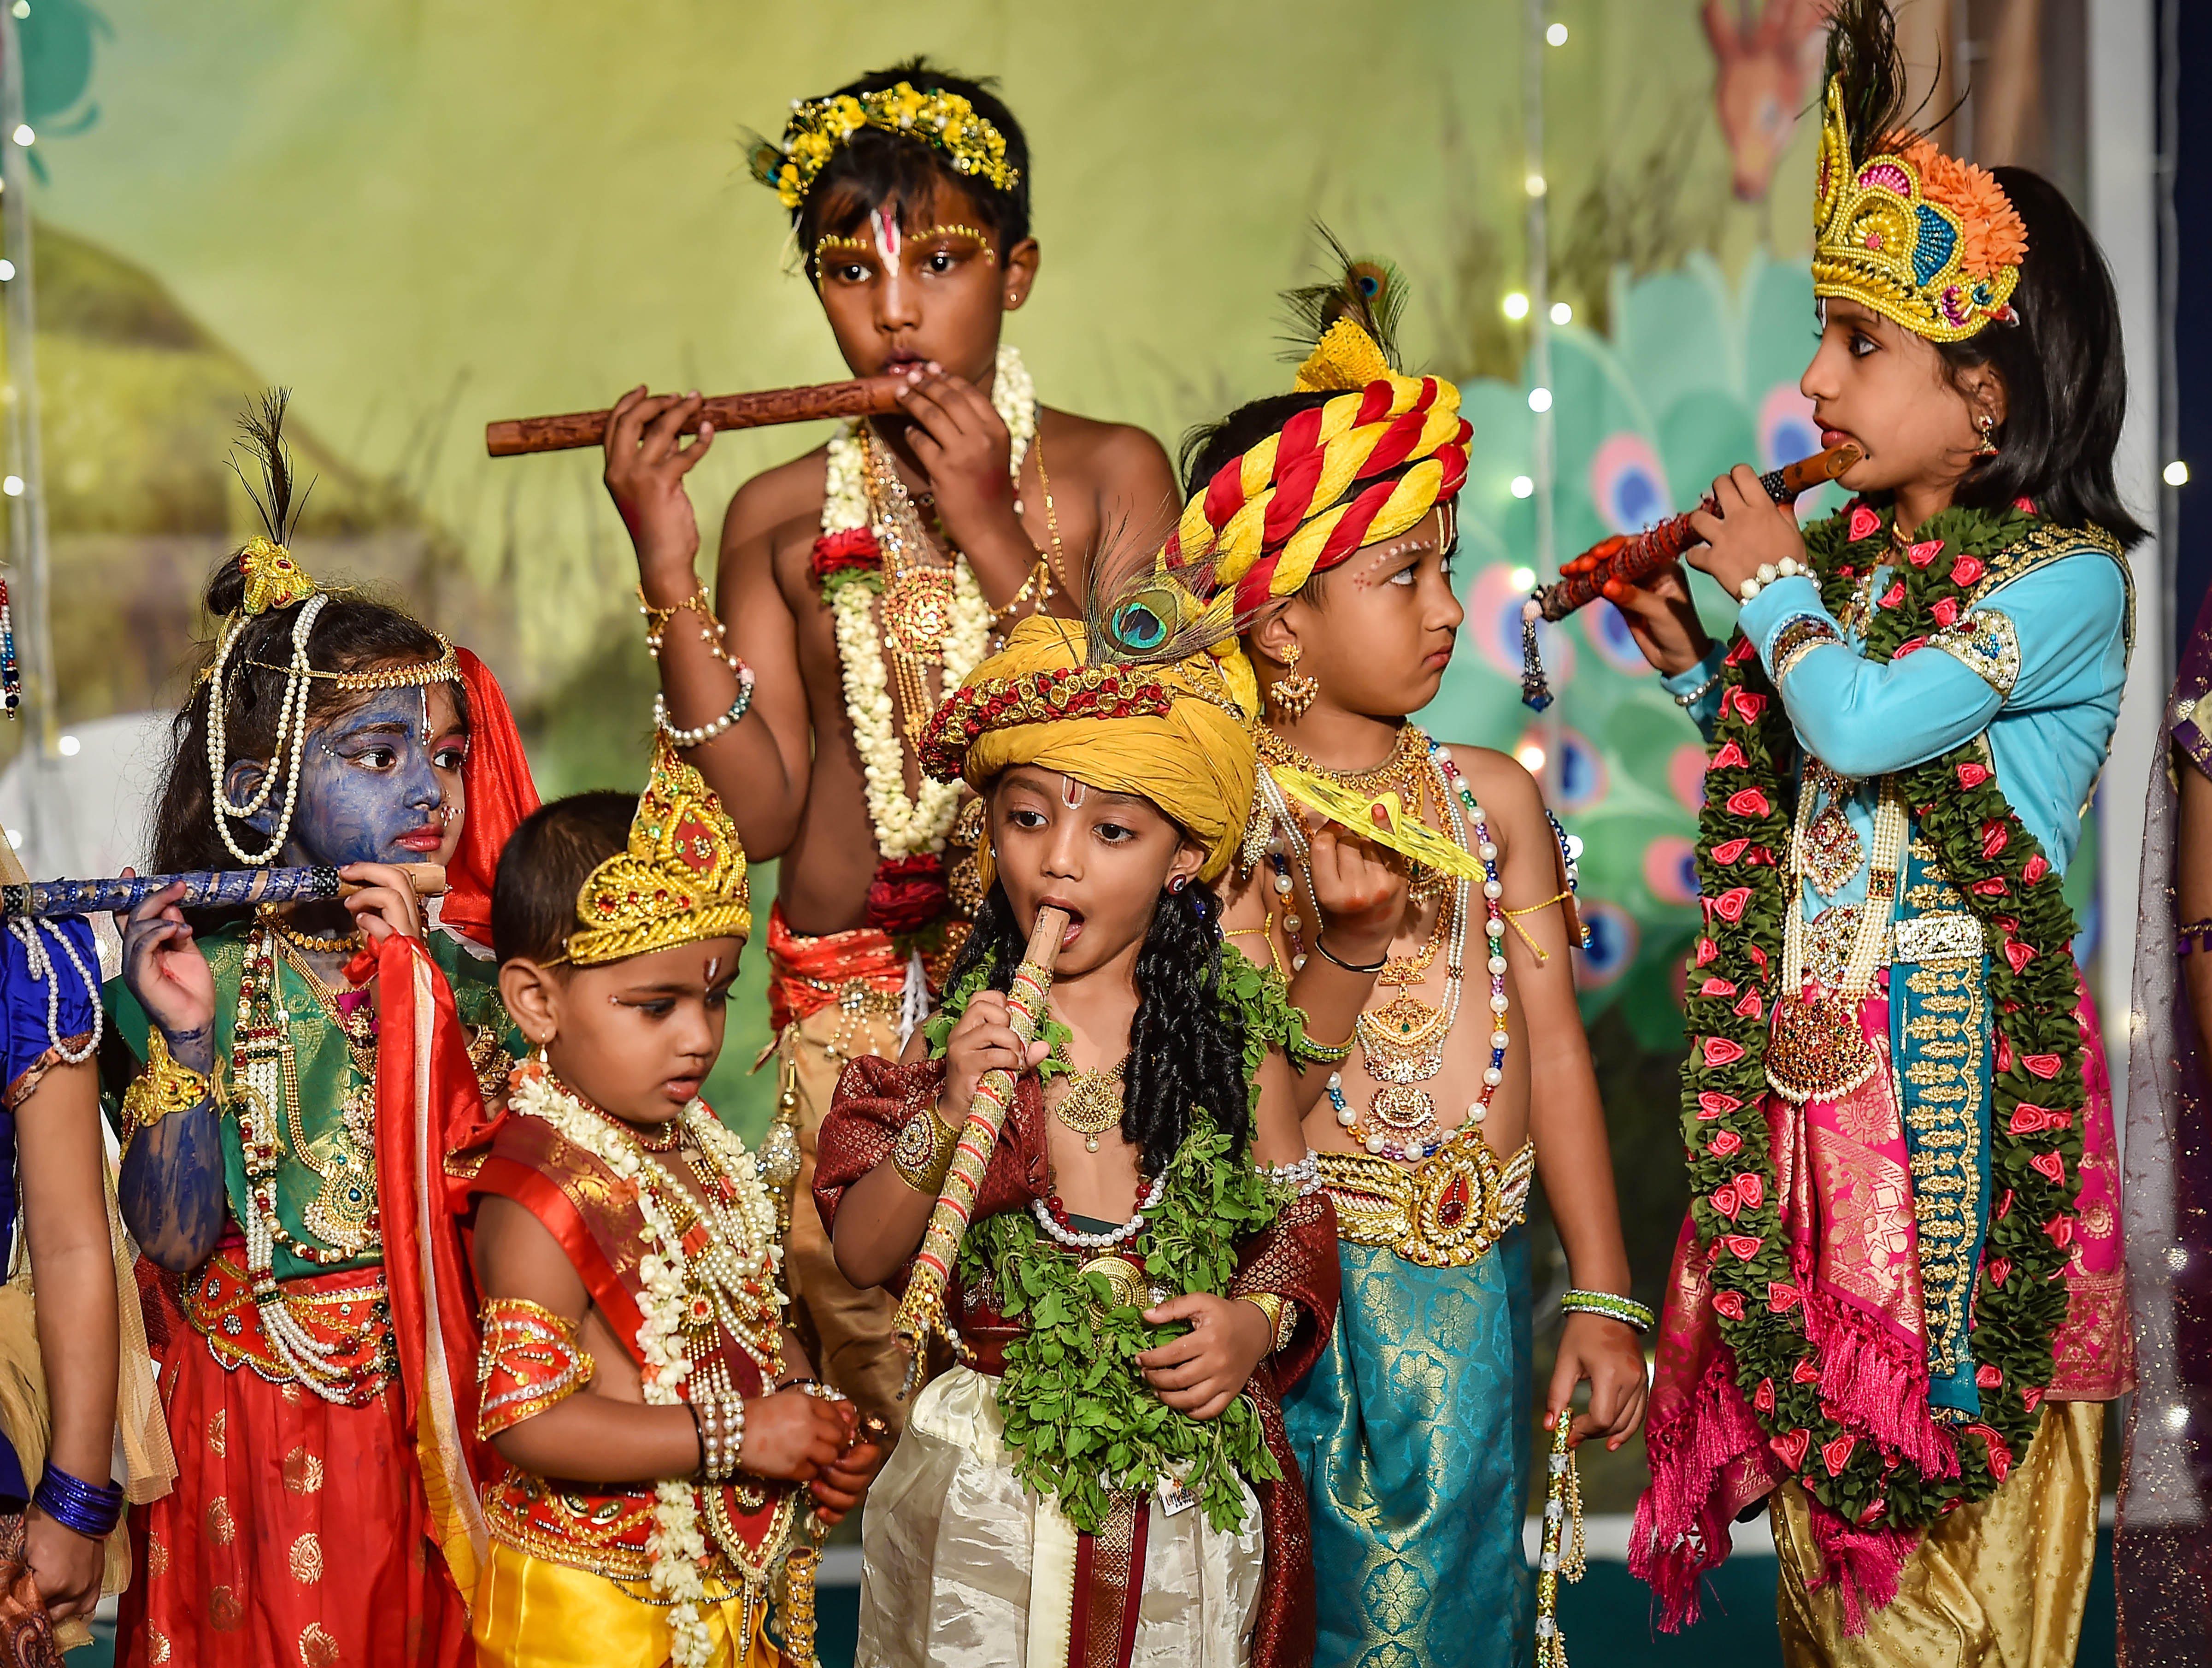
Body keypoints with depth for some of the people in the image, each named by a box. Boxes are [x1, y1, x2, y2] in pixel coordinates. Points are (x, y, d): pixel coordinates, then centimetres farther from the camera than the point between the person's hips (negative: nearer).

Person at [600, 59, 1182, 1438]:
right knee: (869, 1321, -2)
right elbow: (763, 812, 0)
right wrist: (670, 575, -7)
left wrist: (996, 536, -13)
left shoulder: (1109, 475, 3)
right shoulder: (784, 516, 7)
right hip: (852, 997, 2)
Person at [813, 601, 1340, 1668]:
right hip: (991, 1486, -1)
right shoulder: (954, 1033, -3)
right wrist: (950, 1115, -19)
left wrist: (1260, 1319, -11)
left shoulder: (1230, 1028, -1)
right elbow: (860, 1256, -5)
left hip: (1192, 1487, 1)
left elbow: (1301, 1217, 8)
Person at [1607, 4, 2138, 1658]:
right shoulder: (1850, 552, 10)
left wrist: (1773, 587, -9)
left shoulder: (2065, 582, -12)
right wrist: (1691, 655, 9)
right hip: (1816, 1054, 7)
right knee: (1816, 1408, 12)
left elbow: (1861, 726, -24)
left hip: (1952, 1060, -7)